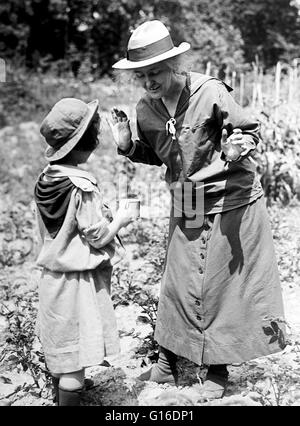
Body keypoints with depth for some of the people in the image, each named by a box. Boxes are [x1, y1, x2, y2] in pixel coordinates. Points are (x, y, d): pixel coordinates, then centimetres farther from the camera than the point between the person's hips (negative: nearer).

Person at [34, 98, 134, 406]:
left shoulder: (47, 178, 2)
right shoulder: (82, 186, -22)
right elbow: (97, 236, -18)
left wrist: (105, 215, 12)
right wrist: (120, 220, -2)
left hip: (53, 275, 9)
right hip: (79, 280, -8)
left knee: (59, 351, 22)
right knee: (75, 355, 3)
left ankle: (59, 396, 38)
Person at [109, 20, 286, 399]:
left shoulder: (211, 92, -17)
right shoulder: (146, 109, -1)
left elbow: (250, 130, -7)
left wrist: (237, 149, -29)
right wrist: (127, 146, -6)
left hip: (231, 200, -4)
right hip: (185, 208, 5)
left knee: (224, 282, 5)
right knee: (178, 282, 9)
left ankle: (218, 372, 22)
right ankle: (166, 365, 26)